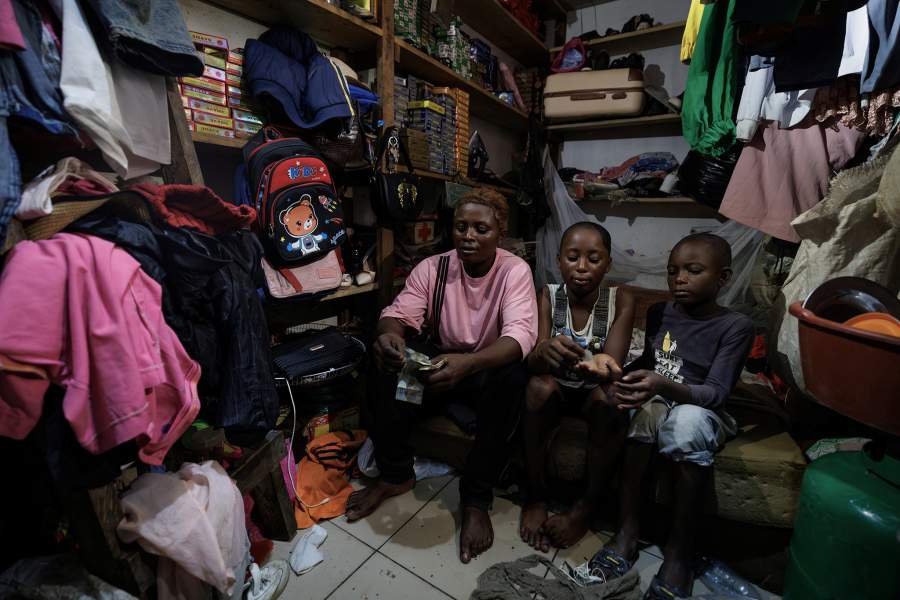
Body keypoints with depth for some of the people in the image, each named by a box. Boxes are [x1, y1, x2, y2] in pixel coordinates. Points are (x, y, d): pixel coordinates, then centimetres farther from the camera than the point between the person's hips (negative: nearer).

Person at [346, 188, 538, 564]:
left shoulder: (515, 270, -15)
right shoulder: (432, 267, -7)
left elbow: (520, 335, -29)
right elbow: (398, 314, -16)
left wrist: (468, 362, -49)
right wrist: (389, 334, -42)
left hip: (491, 367, -2)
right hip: (443, 362, 3)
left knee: (512, 377, -35)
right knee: (390, 358, -23)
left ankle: (476, 498, -15)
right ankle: (395, 474, -4)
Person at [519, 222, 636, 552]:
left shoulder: (620, 300, -13)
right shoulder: (548, 295, -13)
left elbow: (613, 362, -24)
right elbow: (533, 361, -23)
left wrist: (601, 363, -49)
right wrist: (545, 352, -49)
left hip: (595, 387, 0)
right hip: (556, 384, 0)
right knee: (538, 386, -32)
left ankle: (586, 506, -8)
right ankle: (536, 496, -10)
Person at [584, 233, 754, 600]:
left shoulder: (735, 326, -9)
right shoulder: (658, 313, 4)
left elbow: (715, 393, -18)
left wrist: (664, 386, -38)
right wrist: (625, 379, -7)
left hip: (702, 413, -3)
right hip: (659, 403, 3)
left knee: (688, 420, -36)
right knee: (644, 410, -31)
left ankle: (679, 551, -22)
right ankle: (627, 531, -22)